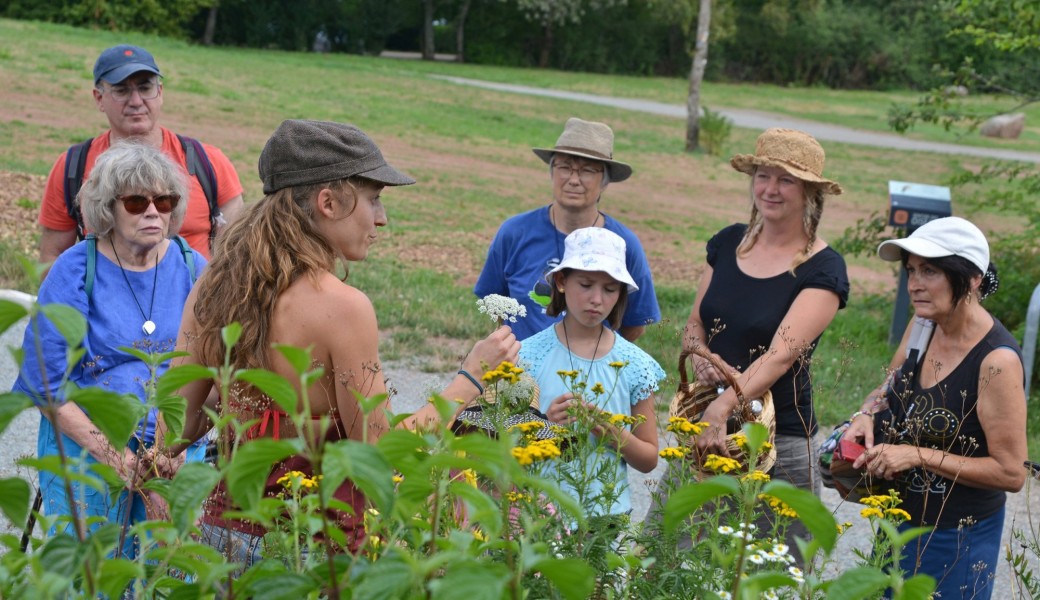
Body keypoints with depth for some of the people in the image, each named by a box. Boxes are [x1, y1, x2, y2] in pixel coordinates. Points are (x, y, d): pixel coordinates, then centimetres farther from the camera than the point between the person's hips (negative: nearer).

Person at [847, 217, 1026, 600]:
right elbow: (891, 389, 15)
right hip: (900, 518, 7)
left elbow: (1010, 473, -22)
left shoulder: (997, 361, -25)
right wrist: (867, 414, -7)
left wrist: (920, 456, -24)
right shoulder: (924, 325, -5)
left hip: (957, 537, -7)